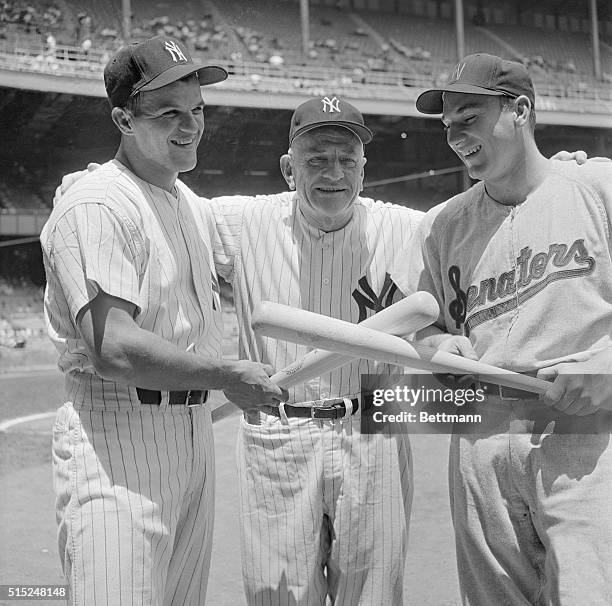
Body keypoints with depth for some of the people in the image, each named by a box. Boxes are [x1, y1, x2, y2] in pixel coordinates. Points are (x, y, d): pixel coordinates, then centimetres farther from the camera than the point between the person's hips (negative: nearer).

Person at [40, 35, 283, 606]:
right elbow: (113, 349, -23)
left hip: (194, 426, 9)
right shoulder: (97, 205, -14)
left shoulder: (191, 203, 17)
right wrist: (227, 375, -17)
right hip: (117, 431, -9)